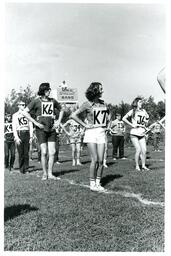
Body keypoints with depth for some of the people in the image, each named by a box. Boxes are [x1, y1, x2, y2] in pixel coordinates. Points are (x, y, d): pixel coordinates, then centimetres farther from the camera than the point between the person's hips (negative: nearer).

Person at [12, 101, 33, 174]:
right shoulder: (15, 115, 5)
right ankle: (21, 169, 6)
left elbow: (31, 126, 12)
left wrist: (31, 137, 4)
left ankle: (26, 168, 8)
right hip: (19, 134, -2)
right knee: (21, 153, -3)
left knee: (26, 153, 1)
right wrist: (16, 137, -10)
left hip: (27, 133, 2)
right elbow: (14, 127, -1)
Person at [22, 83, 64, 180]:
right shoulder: (37, 101, -3)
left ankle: (50, 174, 10)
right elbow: (25, 112, -3)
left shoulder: (53, 101, 8)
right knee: (44, 152, -4)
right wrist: (35, 123, -8)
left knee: (52, 152, 0)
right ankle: (45, 173, 11)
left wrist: (59, 121, 12)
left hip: (52, 129, 4)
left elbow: (62, 110, 24)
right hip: (41, 129, -4)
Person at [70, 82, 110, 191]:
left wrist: (106, 121, 15)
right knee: (95, 160, -8)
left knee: (101, 160, 1)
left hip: (101, 133, 5)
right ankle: (92, 184, 4)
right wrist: (85, 125, -8)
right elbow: (73, 115, -7)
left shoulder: (103, 103, 12)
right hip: (91, 133, -5)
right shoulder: (87, 104, -4)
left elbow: (107, 112, 33)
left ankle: (98, 183, 12)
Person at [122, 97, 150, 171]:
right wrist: (132, 125, -12)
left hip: (142, 134, 5)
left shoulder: (143, 111, 11)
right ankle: (137, 166, 4)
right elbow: (124, 118, -10)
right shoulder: (132, 111, -3)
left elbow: (147, 118, 29)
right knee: (138, 150, -10)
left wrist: (146, 123, 10)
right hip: (134, 133, -5)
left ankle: (143, 166, 14)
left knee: (144, 150, 0)